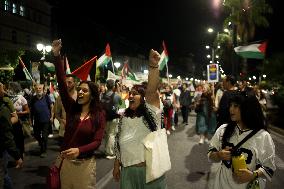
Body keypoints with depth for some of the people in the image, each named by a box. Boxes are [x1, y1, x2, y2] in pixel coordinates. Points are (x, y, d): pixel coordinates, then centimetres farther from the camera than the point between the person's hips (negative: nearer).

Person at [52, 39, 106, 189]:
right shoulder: (71, 108, -2)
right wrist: (57, 56, -20)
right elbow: (62, 84, -12)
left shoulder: (99, 115, -8)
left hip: (85, 163, -3)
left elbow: (97, 141, -13)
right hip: (65, 161, 3)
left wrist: (79, 150, -31)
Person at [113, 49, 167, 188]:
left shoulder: (151, 112, -4)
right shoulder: (124, 119, 11)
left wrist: (153, 66, -32)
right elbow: (119, 145, 15)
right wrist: (116, 166, 13)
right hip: (128, 171, 4)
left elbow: (152, 90, -20)